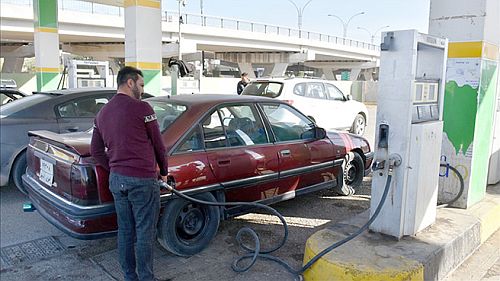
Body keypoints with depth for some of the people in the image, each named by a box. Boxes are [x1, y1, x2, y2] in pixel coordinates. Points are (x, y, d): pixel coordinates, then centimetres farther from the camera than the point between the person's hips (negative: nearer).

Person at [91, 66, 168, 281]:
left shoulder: (102, 113, 12)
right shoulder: (141, 108, -10)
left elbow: (95, 150, 16)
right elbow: (158, 144, -3)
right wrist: (163, 171, 11)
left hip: (116, 180, 7)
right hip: (142, 180, -7)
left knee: (125, 231, 15)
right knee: (145, 233, 3)